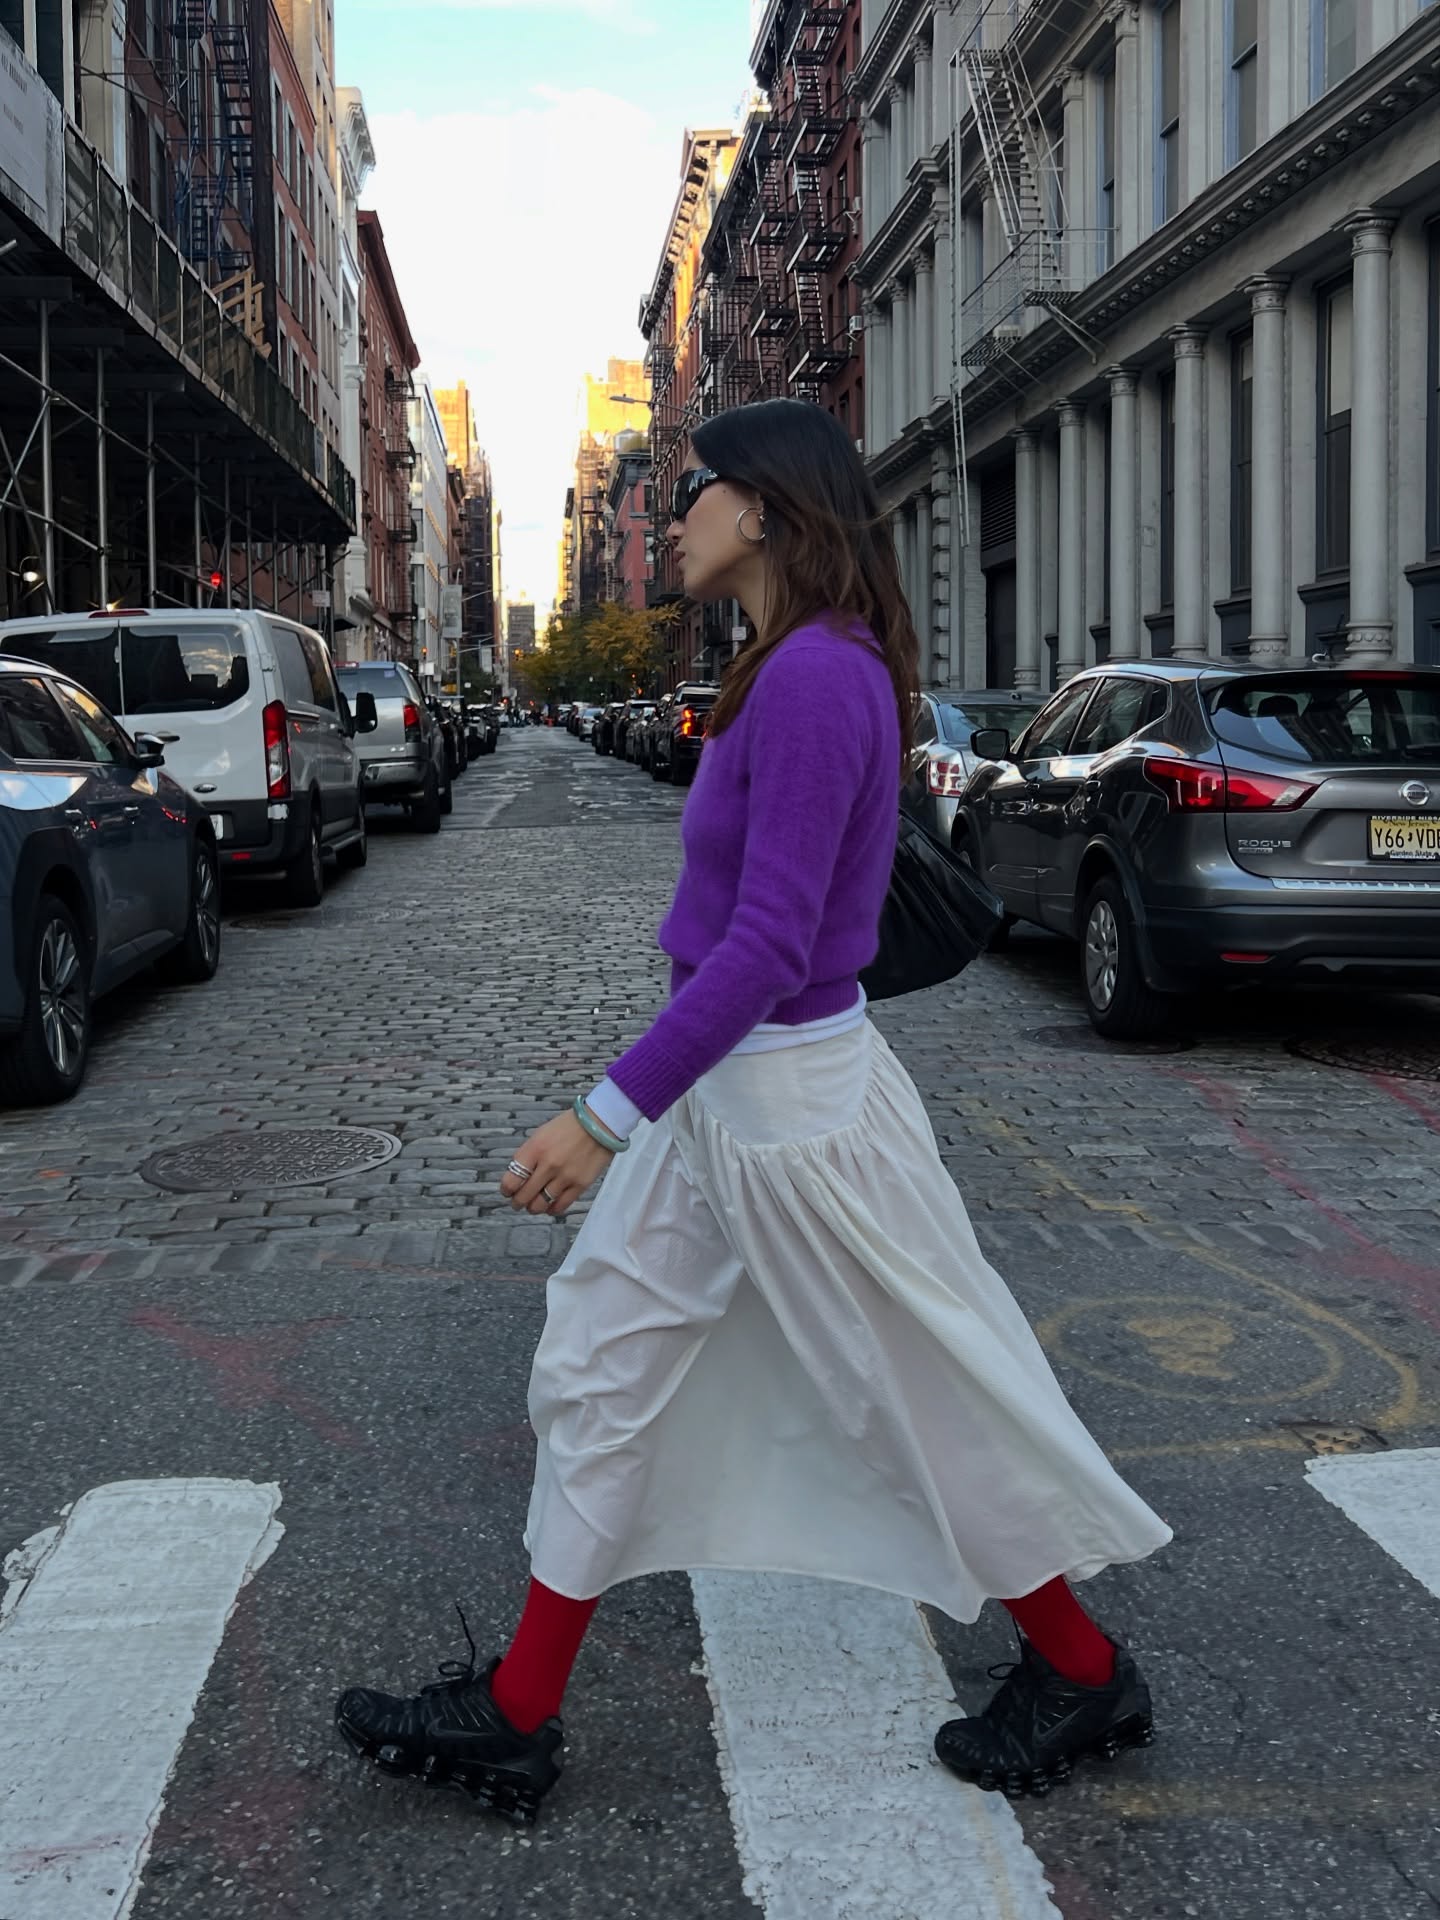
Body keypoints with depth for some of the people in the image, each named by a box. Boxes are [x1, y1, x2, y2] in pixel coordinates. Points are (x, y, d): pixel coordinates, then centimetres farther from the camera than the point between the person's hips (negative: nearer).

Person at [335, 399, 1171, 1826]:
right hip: (720, 1094, 10)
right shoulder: (792, 669, 9)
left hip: (786, 1101, -10)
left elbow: (767, 947, -25)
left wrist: (610, 1114, -24)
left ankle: (1083, 1676, 30)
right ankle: (514, 1720, 25)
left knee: (921, 1403, 7)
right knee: (600, 1372, 13)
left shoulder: (819, 677, -22)